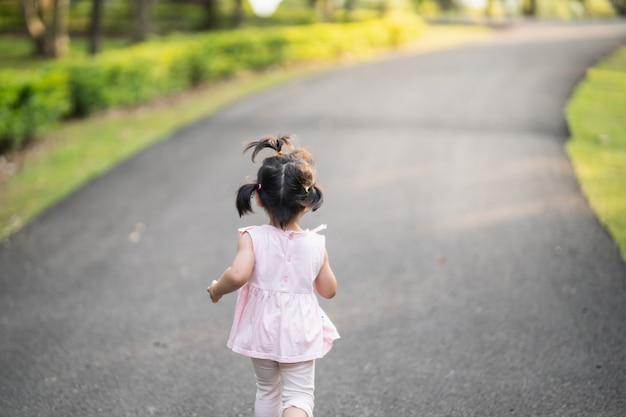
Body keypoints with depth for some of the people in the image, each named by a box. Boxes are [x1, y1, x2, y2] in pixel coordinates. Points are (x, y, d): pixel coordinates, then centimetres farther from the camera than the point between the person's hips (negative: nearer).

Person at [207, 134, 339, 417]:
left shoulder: (253, 238, -16)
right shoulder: (316, 244, -9)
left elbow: (238, 275, -31)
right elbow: (328, 290, 1)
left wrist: (217, 289, -12)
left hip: (261, 330, 1)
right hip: (300, 333, -1)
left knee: (267, 390, 22)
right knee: (299, 394, 7)